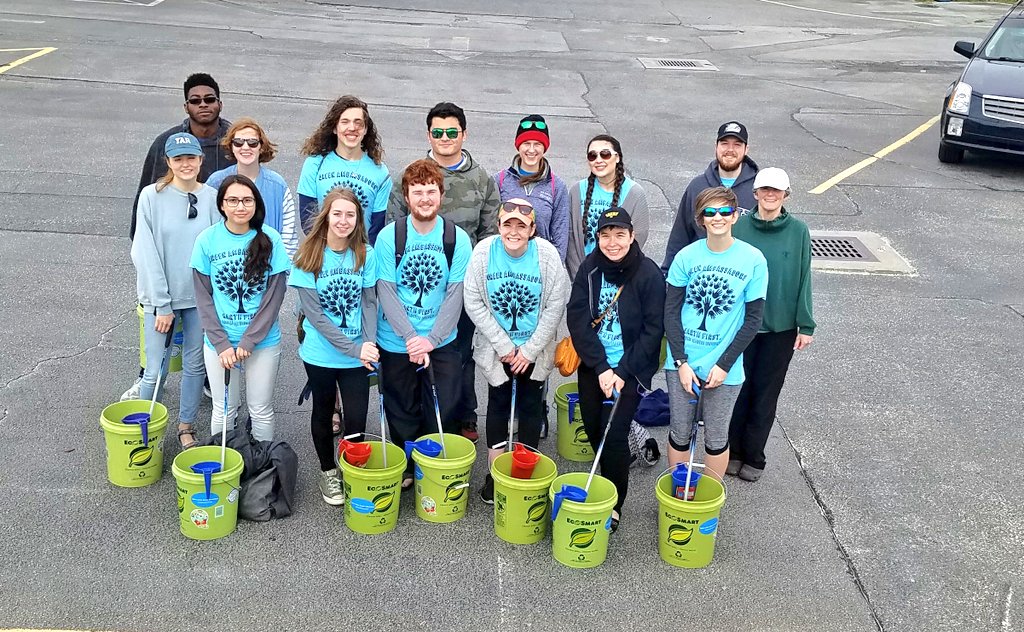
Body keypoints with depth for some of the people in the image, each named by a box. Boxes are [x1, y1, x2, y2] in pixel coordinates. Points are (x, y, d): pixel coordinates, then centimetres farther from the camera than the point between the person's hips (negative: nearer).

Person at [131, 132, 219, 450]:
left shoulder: (212, 197, -2)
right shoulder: (152, 196, -7)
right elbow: (147, 254, -8)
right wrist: (162, 304, -11)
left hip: (200, 296, 2)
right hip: (160, 297, -2)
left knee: (195, 365, 13)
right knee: (154, 371, 1)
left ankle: (186, 425, 30)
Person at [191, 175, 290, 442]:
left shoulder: (270, 240, -8)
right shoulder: (207, 240, -5)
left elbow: (275, 295, -7)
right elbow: (203, 297, -3)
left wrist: (249, 340, -12)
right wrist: (221, 343, -10)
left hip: (263, 340, 0)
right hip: (219, 342, 1)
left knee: (261, 410, 10)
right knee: (223, 410, 12)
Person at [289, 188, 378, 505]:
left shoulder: (365, 254, -4)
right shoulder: (308, 256, -11)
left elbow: (369, 302, -1)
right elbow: (314, 314, -15)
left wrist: (369, 342, -18)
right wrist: (353, 349, -22)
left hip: (359, 354, 1)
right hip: (320, 353, -1)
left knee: (357, 418, 1)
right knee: (323, 412, 17)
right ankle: (328, 472, 37)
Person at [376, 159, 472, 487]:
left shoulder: (458, 239, -4)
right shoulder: (389, 237, -7)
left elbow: (455, 295, -6)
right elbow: (386, 293, -9)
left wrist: (430, 340, -16)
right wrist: (411, 338, -18)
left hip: (442, 342, 0)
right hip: (395, 343, 0)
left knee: (444, 411, 3)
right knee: (402, 412, 12)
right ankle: (405, 467, 33)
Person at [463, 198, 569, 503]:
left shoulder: (547, 254, -15)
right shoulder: (483, 252, -14)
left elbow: (555, 306, -10)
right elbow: (473, 302, -11)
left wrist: (530, 350, -11)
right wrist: (503, 345, -12)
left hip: (535, 348, 0)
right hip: (496, 347, 0)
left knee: (531, 406, 8)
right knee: (498, 403, 10)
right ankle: (494, 472, 24)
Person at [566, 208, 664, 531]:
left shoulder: (649, 274, -12)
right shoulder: (590, 267, -3)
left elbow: (653, 330, -11)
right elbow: (577, 319, -7)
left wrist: (622, 372, -15)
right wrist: (601, 368, -14)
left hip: (629, 368, -4)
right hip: (592, 366, 4)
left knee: (614, 434, -8)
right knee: (593, 429, 8)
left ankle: (614, 506, 8)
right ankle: (607, 481, 33)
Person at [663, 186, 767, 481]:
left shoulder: (753, 260, -8)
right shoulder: (686, 256, -4)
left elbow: (753, 319, -4)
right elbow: (671, 311, -1)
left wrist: (724, 365, -9)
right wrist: (681, 362, -9)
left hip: (724, 367, -1)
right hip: (682, 361, 1)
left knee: (716, 438, 12)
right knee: (679, 433, 11)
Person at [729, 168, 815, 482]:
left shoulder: (798, 231, -4)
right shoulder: (739, 227, -4)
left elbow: (804, 279, -1)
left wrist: (806, 326, -2)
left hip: (781, 327, 0)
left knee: (766, 392, 9)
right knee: (738, 388, 8)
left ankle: (753, 458, 23)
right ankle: (734, 451, 25)